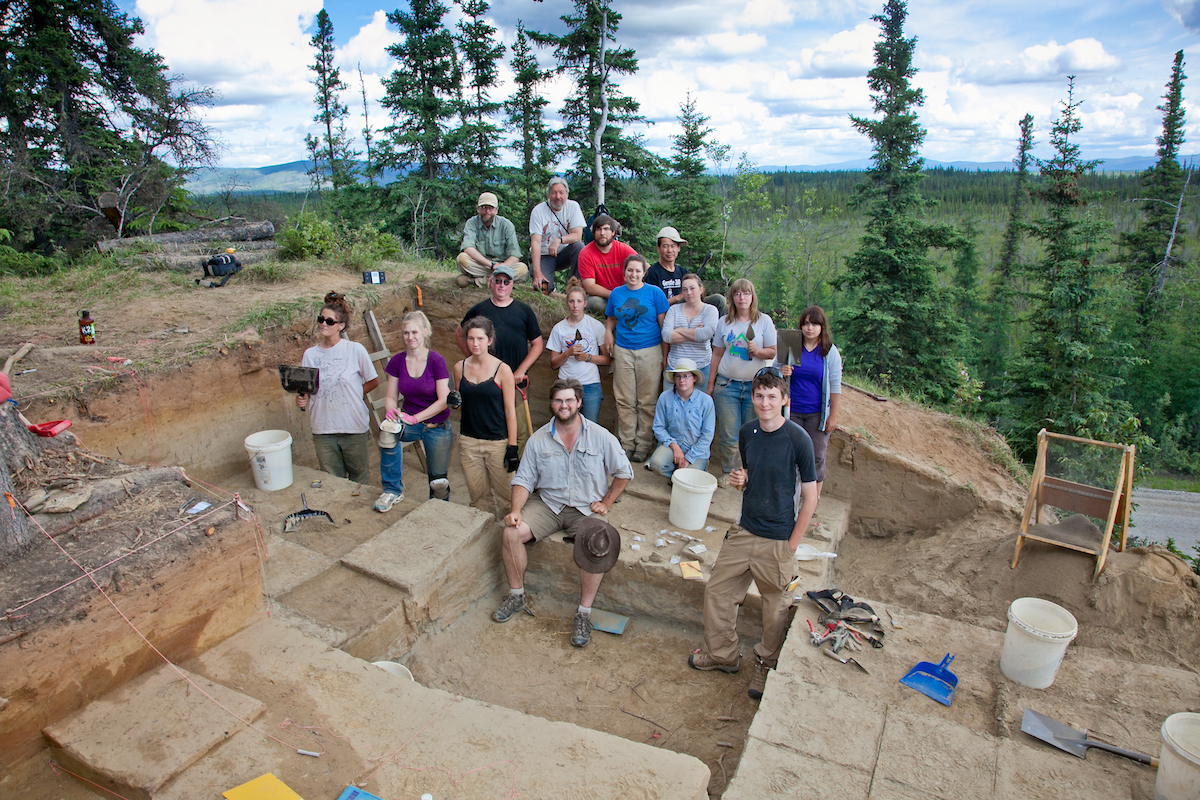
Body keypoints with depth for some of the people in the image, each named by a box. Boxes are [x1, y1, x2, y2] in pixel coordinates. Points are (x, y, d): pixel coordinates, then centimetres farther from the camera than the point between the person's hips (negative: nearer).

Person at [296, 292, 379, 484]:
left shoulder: (355, 350, -6)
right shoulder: (310, 354, 3)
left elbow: (373, 381, 5)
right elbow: (306, 390, 8)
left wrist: (353, 395, -2)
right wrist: (302, 400, -12)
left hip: (354, 426, -2)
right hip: (323, 428, 2)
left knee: (359, 481, 11)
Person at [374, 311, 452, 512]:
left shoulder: (436, 360, -13)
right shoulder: (397, 361, -2)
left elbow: (443, 401, -15)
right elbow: (391, 397, 3)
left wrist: (415, 418, -24)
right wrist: (392, 410, -20)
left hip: (437, 426, -2)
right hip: (410, 422, 2)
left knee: (438, 481, 2)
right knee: (388, 429, -31)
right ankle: (393, 490, -16)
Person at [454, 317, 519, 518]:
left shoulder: (502, 370, -9)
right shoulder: (460, 367, 3)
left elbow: (510, 411, -7)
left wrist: (512, 447, -9)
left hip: (497, 441, -3)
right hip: (468, 441, 4)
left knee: (502, 493, 4)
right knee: (478, 494, 11)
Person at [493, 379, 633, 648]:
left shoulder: (600, 437, -4)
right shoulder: (539, 439, 1)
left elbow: (624, 472, 6)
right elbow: (524, 479, 2)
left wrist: (605, 503, -1)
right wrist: (516, 509, -15)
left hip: (586, 508, -2)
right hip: (547, 503, 2)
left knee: (598, 548, -30)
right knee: (511, 533, -21)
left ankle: (584, 613, -12)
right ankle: (517, 596, 2)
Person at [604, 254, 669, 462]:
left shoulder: (655, 292, 0)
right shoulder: (616, 294, 9)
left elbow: (663, 325, 0)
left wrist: (665, 355, -3)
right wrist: (608, 332, -1)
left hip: (649, 351, -3)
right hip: (623, 351, 3)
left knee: (647, 402, 2)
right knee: (625, 401, 6)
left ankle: (643, 446, 12)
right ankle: (627, 444, 17)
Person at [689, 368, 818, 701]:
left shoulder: (798, 439, -17)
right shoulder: (747, 432, 0)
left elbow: (810, 496, -12)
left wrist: (791, 546, -12)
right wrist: (740, 479, -8)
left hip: (778, 539, -5)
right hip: (744, 530, 5)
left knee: (775, 605, 11)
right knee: (717, 590, 12)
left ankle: (766, 664, 36)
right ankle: (722, 654, 34)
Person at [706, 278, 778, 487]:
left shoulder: (764, 321, 2)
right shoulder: (724, 322, 7)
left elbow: (772, 352, 4)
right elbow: (717, 354, 11)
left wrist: (757, 350, -17)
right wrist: (711, 384, 9)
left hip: (755, 386, -1)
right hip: (727, 384, 1)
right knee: (729, 435, 2)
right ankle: (726, 472, 19)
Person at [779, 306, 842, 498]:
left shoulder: (830, 351, -4)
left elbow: (835, 386, -3)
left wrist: (833, 416, -5)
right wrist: (781, 373, -15)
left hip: (817, 413, -1)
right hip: (792, 411, 2)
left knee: (817, 457, 5)